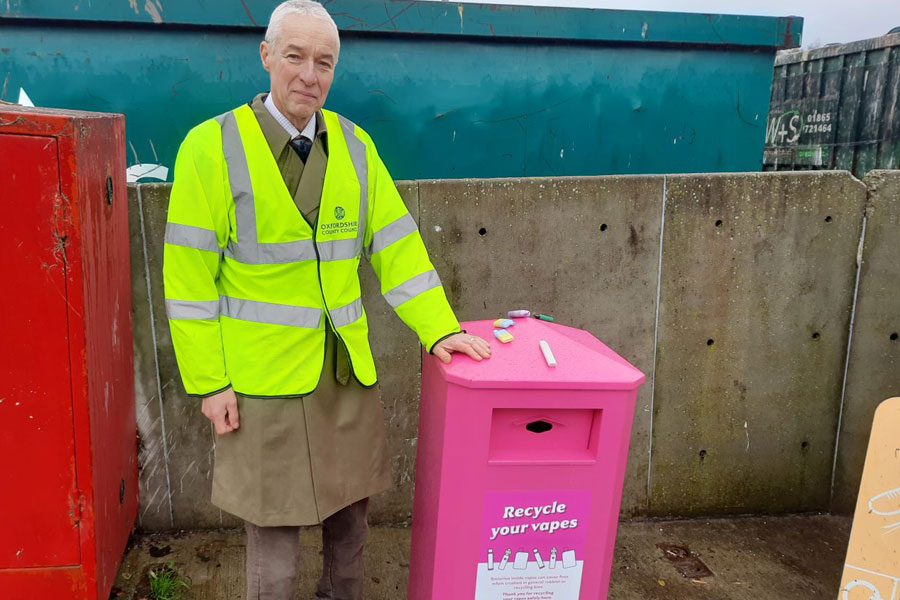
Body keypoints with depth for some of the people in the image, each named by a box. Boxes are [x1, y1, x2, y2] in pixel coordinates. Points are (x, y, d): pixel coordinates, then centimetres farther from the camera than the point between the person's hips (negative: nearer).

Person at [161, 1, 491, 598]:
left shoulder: (355, 145, 4)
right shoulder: (211, 146, -8)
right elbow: (189, 276, -9)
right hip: (264, 371, -4)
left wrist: (440, 327, -7)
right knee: (274, 518, 10)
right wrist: (208, 381, -10)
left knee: (351, 505, 18)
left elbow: (396, 244, 2)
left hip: (348, 366, 4)